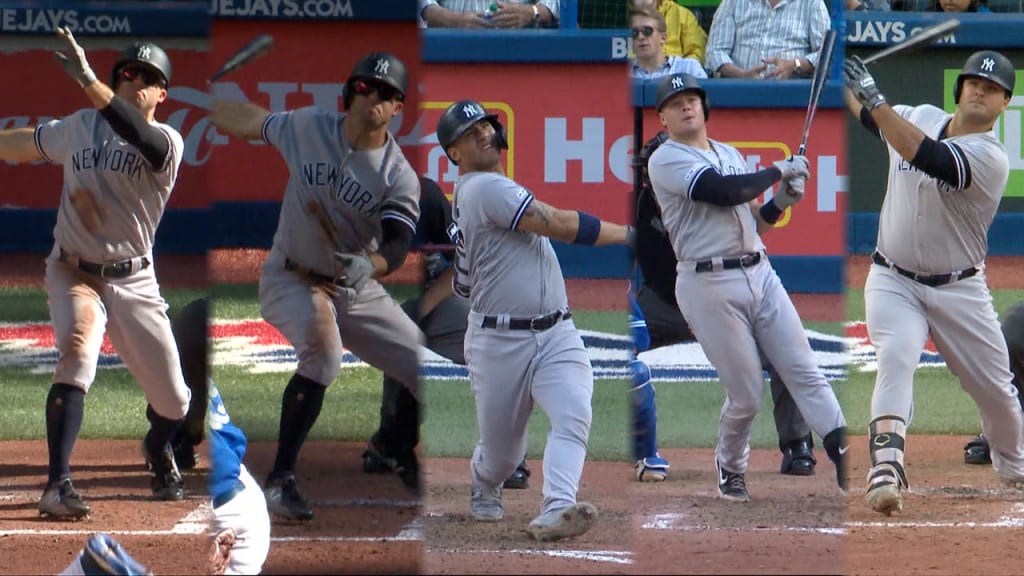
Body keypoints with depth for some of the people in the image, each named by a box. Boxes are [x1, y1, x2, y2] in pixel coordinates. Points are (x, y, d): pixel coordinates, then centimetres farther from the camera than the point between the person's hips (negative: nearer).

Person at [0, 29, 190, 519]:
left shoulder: (167, 143, -11)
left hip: (134, 282, 0)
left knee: (172, 402, 6)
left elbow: (137, 135, -34)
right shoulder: (77, 128, 1)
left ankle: (158, 452, 43)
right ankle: (57, 485, -34)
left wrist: (86, 80, -45)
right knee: (77, 355, -28)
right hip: (74, 272, 0)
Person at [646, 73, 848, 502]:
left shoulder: (731, 155, 19)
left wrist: (780, 202, 3)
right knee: (747, 393, -2)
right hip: (709, 285, -6)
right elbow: (724, 192, -21)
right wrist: (779, 171, -9)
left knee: (804, 371, -4)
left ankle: (844, 457, -9)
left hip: (760, 274, 6)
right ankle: (730, 470, 23)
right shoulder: (666, 161, -6)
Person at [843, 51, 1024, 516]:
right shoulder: (920, 117, 1)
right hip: (893, 281, 2)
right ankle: (886, 467, -40)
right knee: (895, 356, -26)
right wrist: (843, 78, 7)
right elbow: (863, 112, 22)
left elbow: (928, 158, -35)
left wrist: (876, 100, -38)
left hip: (959, 290, -2)